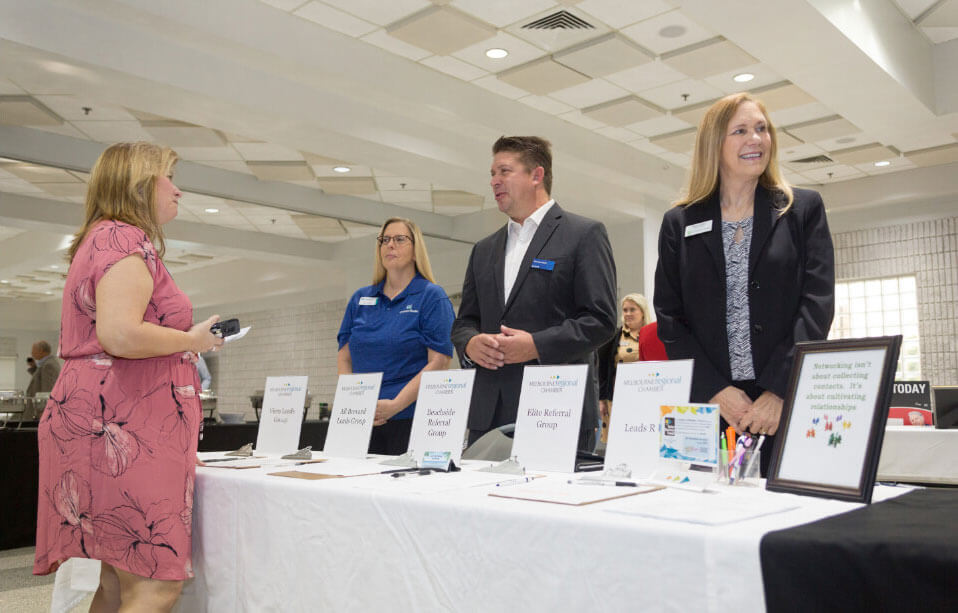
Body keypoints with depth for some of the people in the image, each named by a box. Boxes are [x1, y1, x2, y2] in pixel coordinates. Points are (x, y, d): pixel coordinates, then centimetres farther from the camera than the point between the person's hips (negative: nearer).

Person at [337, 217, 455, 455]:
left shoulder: (432, 296, -1)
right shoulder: (360, 298, 14)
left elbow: (439, 361, -10)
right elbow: (344, 356, 13)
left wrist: (395, 405, -16)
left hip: (410, 416, -4)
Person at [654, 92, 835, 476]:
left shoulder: (804, 210, 8)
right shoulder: (679, 223, 10)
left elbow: (817, 304, -1)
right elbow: (669, 318, 4)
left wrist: (779, 393, -12)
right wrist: (716, 391, -9)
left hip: (790, 406, 0)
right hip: (705, 404, 1)